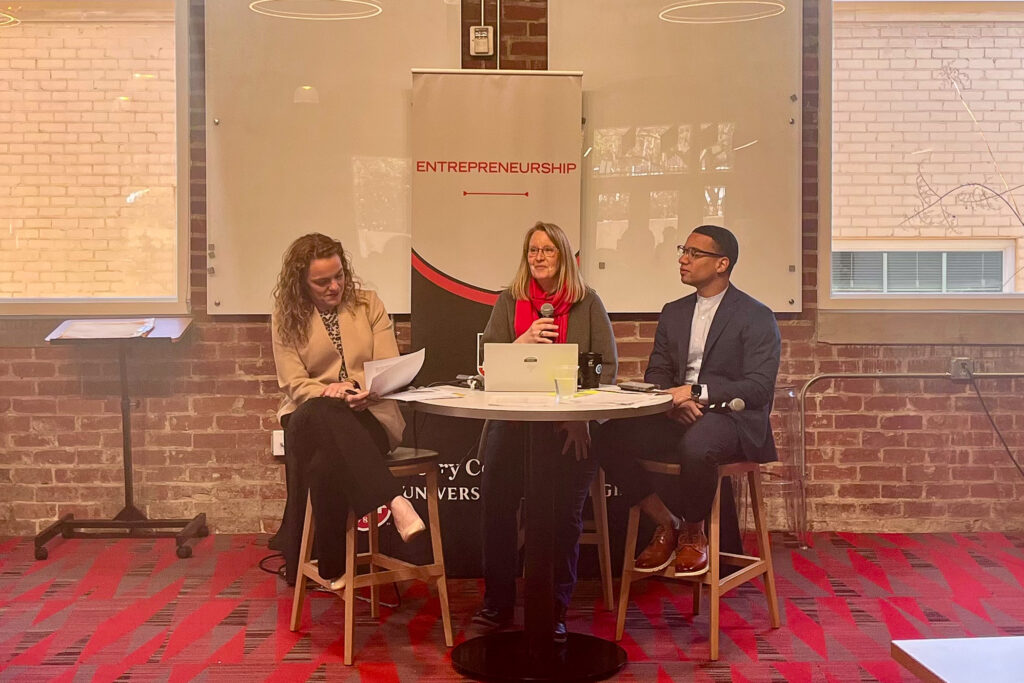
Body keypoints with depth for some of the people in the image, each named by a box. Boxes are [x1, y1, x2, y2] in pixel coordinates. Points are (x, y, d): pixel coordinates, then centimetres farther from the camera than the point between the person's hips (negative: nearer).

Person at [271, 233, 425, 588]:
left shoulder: (368, 304, 11)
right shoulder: (287, 317, 9)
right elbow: (295, 383, -1)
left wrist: (365, 389, -20)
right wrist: (333, 394, -21)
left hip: (369, 414, 0)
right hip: (311, 417, 0)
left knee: (326, 461, -37)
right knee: (320, 413, -40)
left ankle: (331, 567, -27)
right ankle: (394, 501, -46)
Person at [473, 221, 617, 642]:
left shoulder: (587, 303, 9)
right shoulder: (509, 301, 14)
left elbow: (607, 366, 3)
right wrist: (524, 342, -10)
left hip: (571, 422, -1)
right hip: (514, 417, 1)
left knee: (565, 508, -15)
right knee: (496, 496, -18)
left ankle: (555, 608, 0)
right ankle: (497, 601, -3)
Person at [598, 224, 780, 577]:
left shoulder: (757, 317, -1)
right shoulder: (673, 312, 19)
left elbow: (759, 388, -10)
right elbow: (655, 372, 15)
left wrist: (697, 392, -21)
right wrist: (672, 399, -10)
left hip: (731, 418, -5)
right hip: (677, 416, 6)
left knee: (695, 446, -40)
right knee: (611, 437, -21)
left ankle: (693, 533, -8)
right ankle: (665, 525, -2)